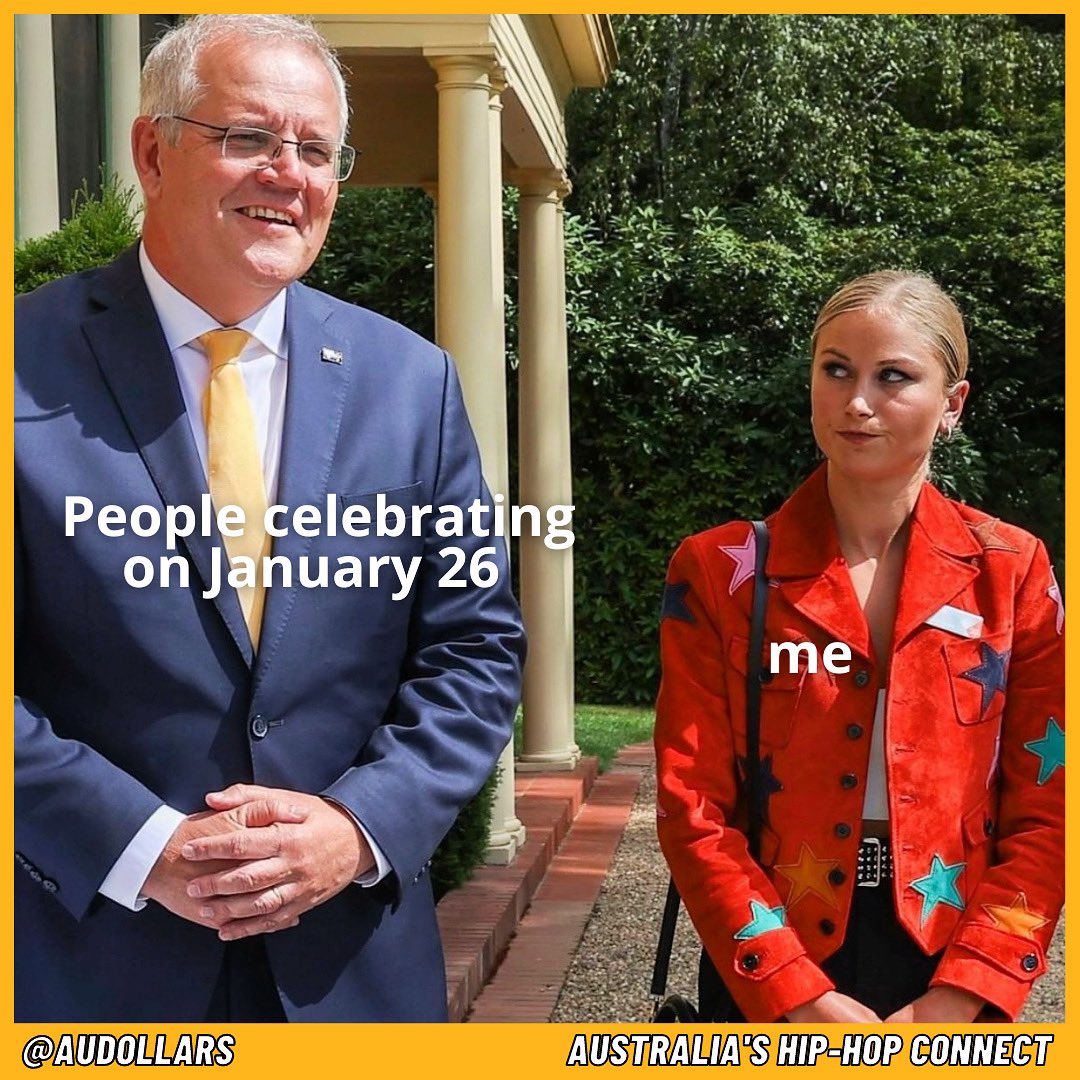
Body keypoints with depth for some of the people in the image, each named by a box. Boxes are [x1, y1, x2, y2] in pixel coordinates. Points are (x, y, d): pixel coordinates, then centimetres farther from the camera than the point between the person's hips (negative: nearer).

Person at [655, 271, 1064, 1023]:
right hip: (767, 982, -1)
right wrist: (799, 993, -16)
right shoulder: (719, 572, -5)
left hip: (954, 974, 1)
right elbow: (694, 808, -8)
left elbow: (1045, 814, -2)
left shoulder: (1012, 572, -1)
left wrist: (962, 995, -12)